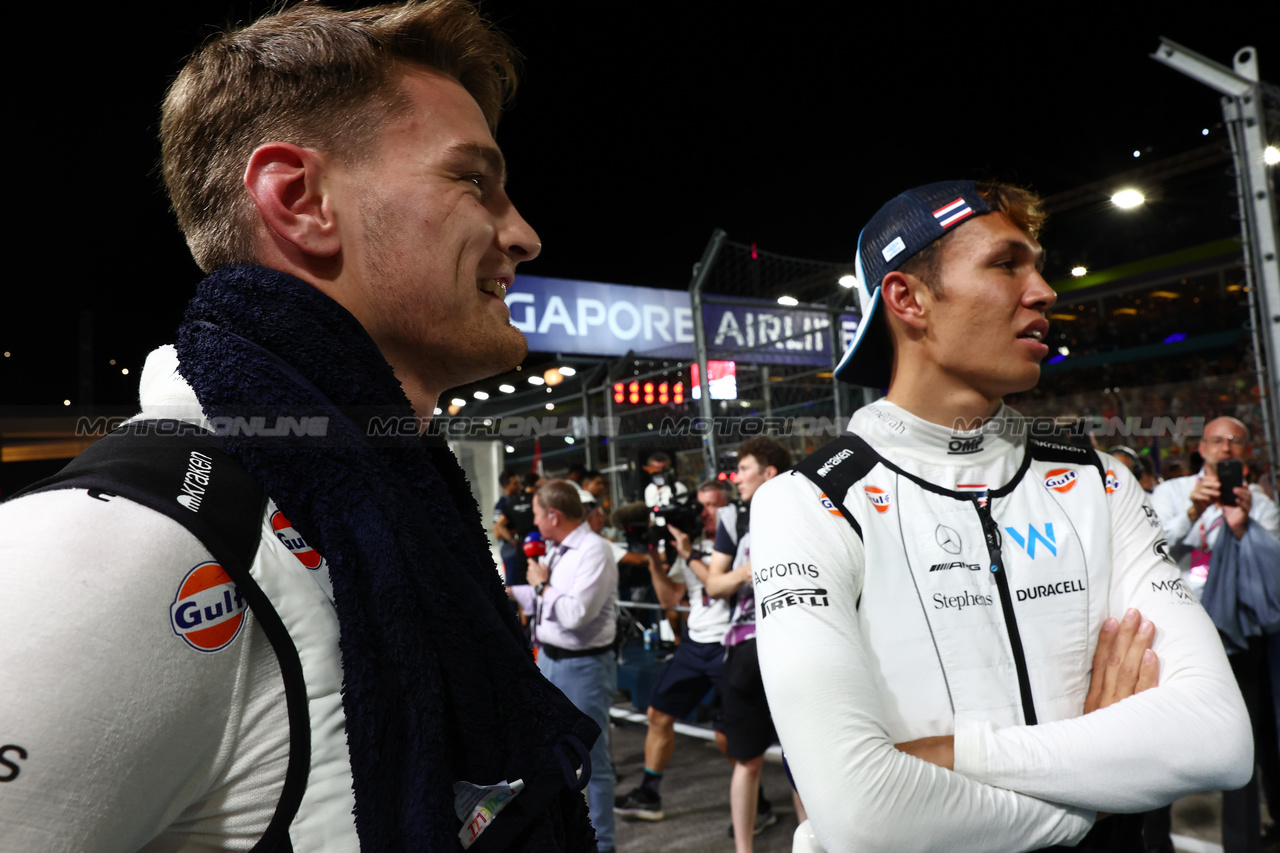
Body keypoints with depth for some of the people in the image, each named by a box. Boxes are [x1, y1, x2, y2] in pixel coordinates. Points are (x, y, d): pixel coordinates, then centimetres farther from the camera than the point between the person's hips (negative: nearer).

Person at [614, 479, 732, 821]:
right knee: (659, 713, 10)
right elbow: (669, 599, 10)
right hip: (694, 643, 7)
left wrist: (689, 556, -20)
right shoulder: (691, 543, 10)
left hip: (728, 646, -7)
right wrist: (654, 561, -3)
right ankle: (648, 795, 26)